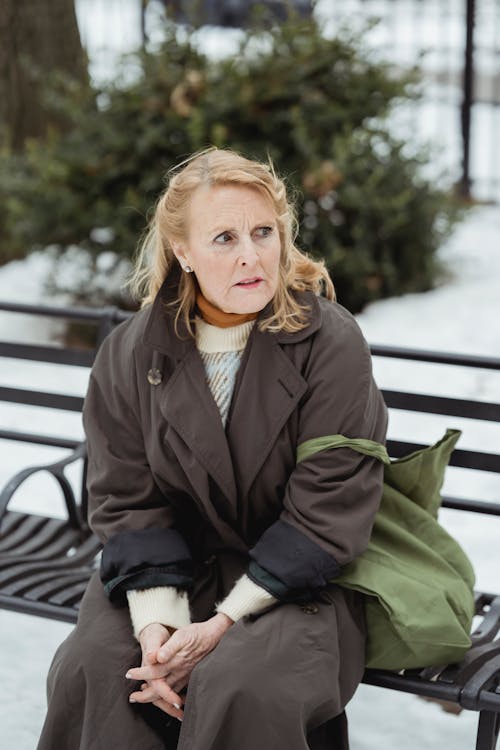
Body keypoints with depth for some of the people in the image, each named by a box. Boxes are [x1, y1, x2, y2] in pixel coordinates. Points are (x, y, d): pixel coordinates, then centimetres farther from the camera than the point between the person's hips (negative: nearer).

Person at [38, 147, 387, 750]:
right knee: (90, 666, -21)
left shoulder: (332, 344, -14)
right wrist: (156, 623, -18)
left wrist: (225, 622, -20)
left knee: (242, 686, -31)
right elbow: (127, 502, -2)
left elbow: (327, 513, -15)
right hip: (175, 566, 3)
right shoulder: (130, 353, -3)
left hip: (300, 579, -3)